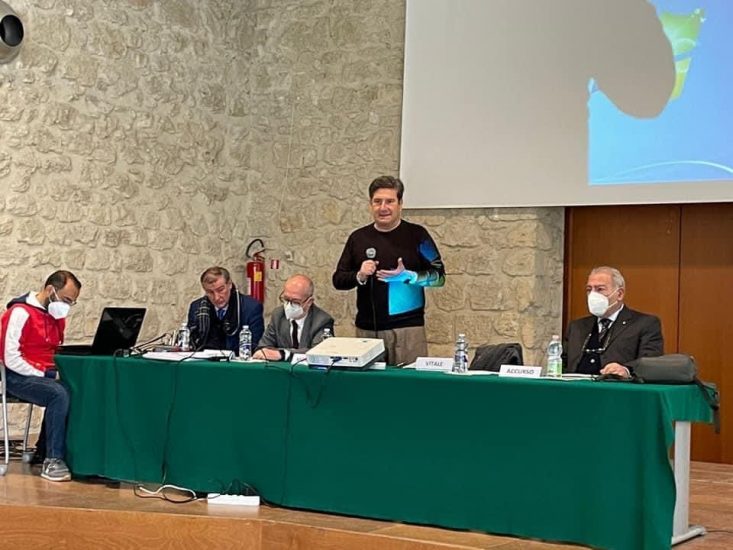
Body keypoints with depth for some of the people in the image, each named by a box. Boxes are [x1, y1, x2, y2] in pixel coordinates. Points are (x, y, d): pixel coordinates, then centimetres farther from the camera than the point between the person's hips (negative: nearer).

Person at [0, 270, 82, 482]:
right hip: (18, 377, -8)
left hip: (48, 374, 8)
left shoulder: (56, 315, 12)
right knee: (59, 394, -32)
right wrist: (42, 375, -19)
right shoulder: (21, 312, -13)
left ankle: (44, 451, -7)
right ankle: (52, 461, -28)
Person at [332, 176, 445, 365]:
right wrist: (359, 276, -8)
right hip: (366, 329, 2)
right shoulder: (358, 237, 9)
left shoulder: (416, 234, 2)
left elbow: (439, 276, 1)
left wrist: (407, 276, -15)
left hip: (407, 329, -2)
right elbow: (338, 280, 12)